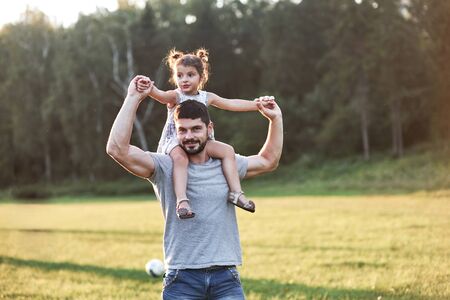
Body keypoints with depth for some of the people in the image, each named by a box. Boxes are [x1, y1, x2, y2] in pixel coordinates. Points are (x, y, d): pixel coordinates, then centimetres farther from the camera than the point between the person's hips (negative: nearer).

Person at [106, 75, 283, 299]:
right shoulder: (165, 167, -1)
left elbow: (268, 160, 30)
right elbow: (116, 148, -14)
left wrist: (276, 118, 21)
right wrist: (133, 98, -12)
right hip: (182, 280, -3)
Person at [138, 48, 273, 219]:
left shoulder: (206, 97, 11)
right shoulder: (175, 96, -6)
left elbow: (231, 104, 16)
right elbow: (160, 96, -28)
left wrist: (257, 104, 15)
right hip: (174, 140, -5)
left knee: (227, 150, -12)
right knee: (180, 157, -37)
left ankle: (236, 192, -11)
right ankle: (182, 200, -46)